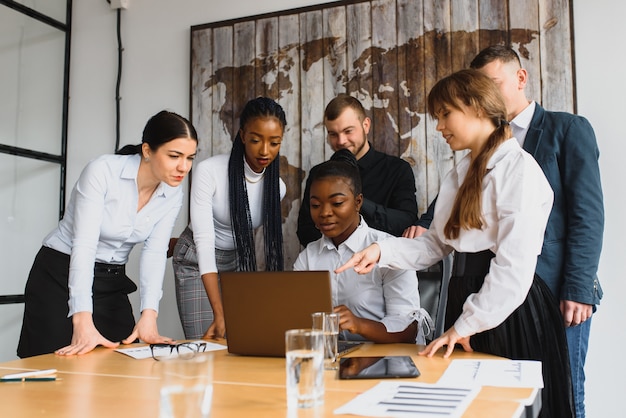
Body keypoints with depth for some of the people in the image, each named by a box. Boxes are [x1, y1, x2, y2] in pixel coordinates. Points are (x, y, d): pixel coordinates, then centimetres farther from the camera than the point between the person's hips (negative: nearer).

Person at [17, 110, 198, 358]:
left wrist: (148, 317, -28)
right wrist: (83, 323, -38)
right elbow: (84, 244, -30)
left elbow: (154, 253, -13)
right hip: (59, 277, -4)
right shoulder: (102, 171, -23)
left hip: (112, 284, 5)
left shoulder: (173, 195, -6)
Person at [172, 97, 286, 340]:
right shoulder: (208, 171, -22)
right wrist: (219, 314, -33)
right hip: (197, 263, -4)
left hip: (238, 264, 4)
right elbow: (204, 241, -27)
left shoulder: (277, 187, -8)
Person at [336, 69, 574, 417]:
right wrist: (383, 251, -7)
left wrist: (467, 324, -15)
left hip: (509, 311, -7)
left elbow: (516, 264, -20)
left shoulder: (518, 167, -12)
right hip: (465, 296, 8)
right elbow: (435, 245, 9)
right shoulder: (460, 175, 15)